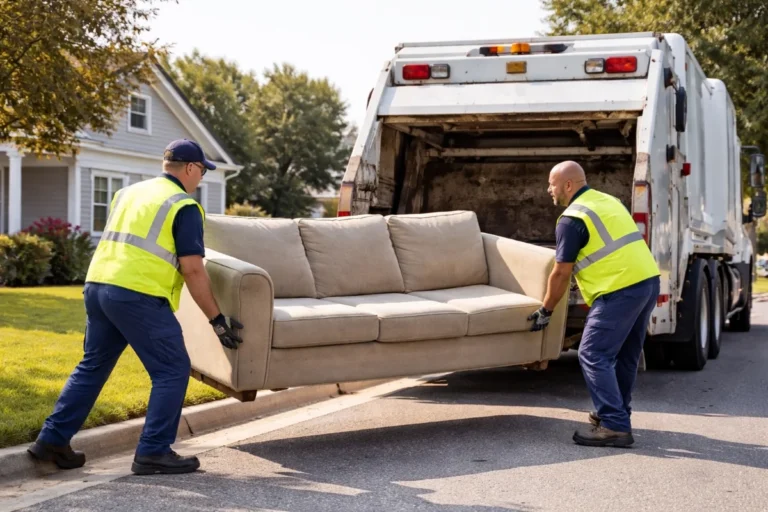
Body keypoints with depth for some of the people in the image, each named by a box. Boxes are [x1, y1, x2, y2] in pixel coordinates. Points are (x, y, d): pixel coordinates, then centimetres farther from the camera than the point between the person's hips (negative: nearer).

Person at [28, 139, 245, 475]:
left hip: (97, 284, 8)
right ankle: (153, 452, 1)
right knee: (172, 370, 2)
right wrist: (217, 320, -5)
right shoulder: (184, 207, -4)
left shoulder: (129, 192, 20)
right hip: (137, 295, -8)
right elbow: (192, 270, -10)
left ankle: (52, 440, 21)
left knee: (93, 366, 19)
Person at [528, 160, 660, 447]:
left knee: (594, 355, -5)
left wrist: (545, 311, 5)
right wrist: (585, 274, 34)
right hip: (649, 281, 9)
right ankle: (615, 413, 31)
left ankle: (614, 426, -8)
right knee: (626, 355, 19)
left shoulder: (572, 219, -7)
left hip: (621, 290, -9)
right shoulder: (608, 201, 19)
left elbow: (561, 273, -5)